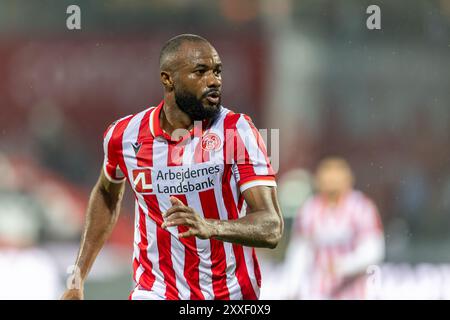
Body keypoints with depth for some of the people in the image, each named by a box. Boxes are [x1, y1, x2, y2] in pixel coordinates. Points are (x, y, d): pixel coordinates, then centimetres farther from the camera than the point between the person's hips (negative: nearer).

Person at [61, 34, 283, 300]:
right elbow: (108, 193, 19)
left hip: (232, 294, -1)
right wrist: (78, 280, 17)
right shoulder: (125, 135, -3)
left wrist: (209, 227, -37)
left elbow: (271, 228, -19)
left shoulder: (238, 131, -11)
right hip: (156, 292, 1)